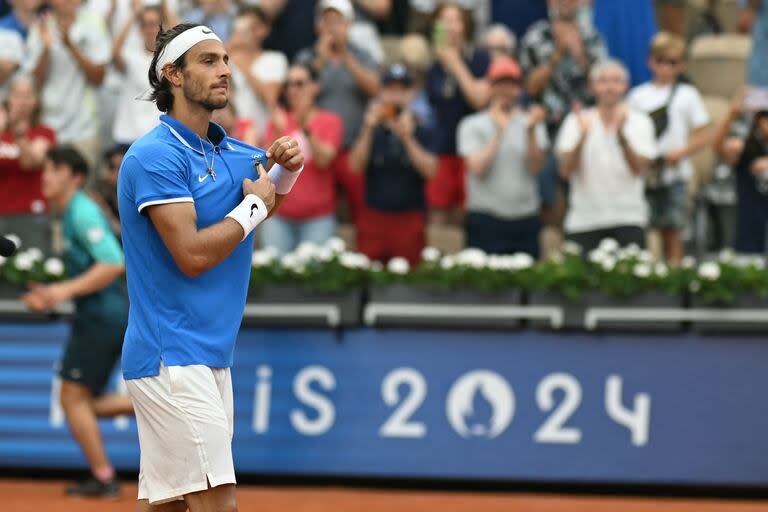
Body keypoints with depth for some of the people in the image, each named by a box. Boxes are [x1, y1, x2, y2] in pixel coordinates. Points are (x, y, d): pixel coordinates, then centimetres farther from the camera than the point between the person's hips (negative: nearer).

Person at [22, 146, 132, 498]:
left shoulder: (83, 213, -14)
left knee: (74, 397, -5)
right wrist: (52, 297, 17)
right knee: (81, 403, 12)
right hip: (98, 317, 10)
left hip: (102, 317, -10)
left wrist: (67, 290, -25)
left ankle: (103, 479, 1)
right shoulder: (70, 215, 17)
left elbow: (113, 264, -24)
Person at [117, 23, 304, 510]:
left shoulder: (231, 152, 14)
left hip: (210, 356, 9)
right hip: (174, 357, -8)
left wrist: (287, 164, -1)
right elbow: (194, 254, -19)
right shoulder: (155, 155, -12)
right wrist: (255, 206, -7)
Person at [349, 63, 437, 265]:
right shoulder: (373, 131, 8)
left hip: (409, 218, -1)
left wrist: (407, 138, -19)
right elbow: (355, 165, -4)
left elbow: (430, 170, -8)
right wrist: (369, 130, -15)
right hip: (374, 216, 1)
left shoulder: (421, 132, 4)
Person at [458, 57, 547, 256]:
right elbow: (477, 167, -10)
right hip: (486, 222, -2)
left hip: (525, 221, 2)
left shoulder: (530, 123, 8)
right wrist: (499, 132, -12)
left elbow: (536, 166, -3)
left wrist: (531, 132, -16)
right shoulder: (472, 126, 2)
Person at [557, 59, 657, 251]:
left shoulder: (640, 122, 6)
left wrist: (621, 135, -22)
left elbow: (639, 169, -8)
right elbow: (566, 171, -3)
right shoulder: (576, 121, 7)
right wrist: (582, 137, -18)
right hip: (584, 220, 1)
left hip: (628, 219, -1)